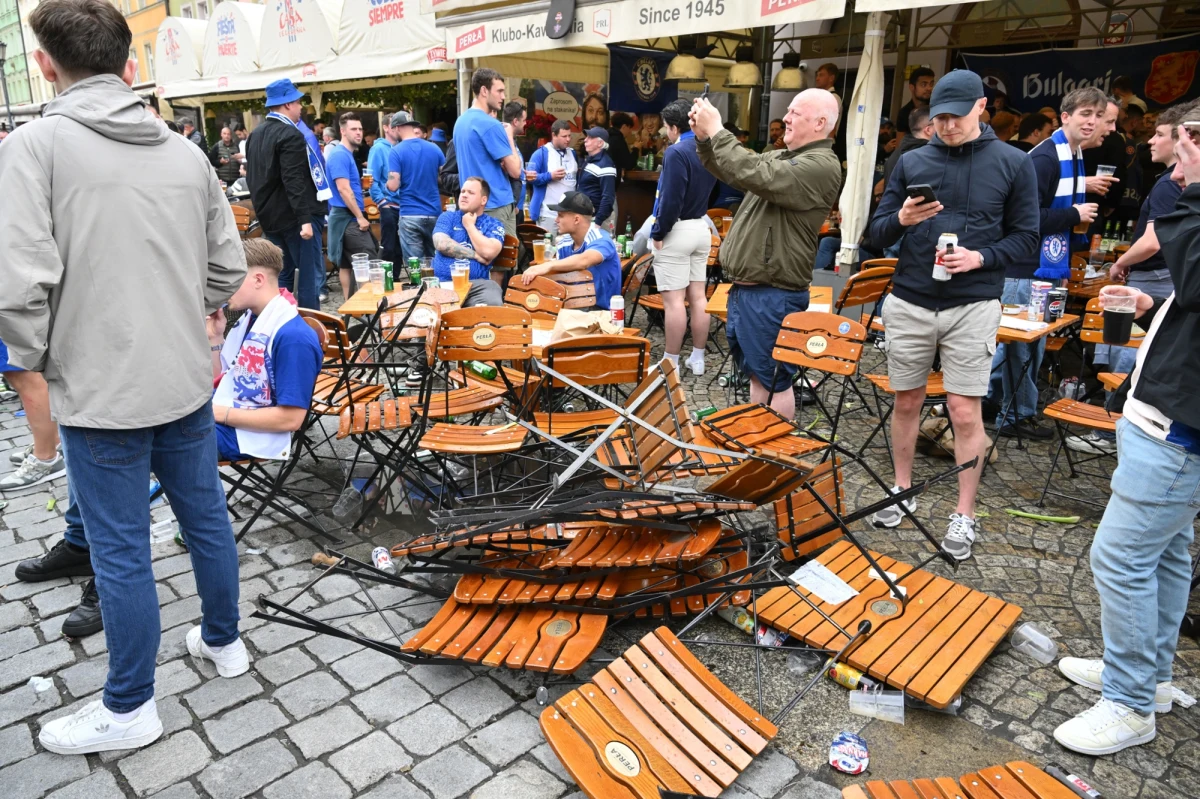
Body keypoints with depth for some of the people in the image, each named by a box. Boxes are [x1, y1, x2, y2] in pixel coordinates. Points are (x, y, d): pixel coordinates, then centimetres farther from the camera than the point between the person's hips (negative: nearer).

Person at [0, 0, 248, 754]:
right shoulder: (188, 151, 2)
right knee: (207, 516, 19)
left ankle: (130, 708, 24)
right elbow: (228, 268, 4)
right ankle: (224, 640, 39)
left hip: (101, 396, -5)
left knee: (121, 552, 7)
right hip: (187, 381, 5)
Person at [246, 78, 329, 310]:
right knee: (310, 274, -3)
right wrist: (305, 219, -26)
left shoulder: (255, 135, 13)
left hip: (269, 215, 9)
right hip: (293, 215, -9)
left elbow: (251, 176, 19)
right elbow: (294, 182, -24)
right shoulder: (290, 134, -16)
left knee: (282, 273, 17)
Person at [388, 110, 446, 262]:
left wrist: (388, 182, 10)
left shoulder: (396, 151, -7)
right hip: (434, 213, 4)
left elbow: (393, 186, -13)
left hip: (410, 215, -4)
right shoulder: (434, 148, 5)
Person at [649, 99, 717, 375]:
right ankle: (697, 359, 17)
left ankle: (670, 363, 1)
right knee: (698, 296, 11)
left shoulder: (676, 152, -17)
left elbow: (671, 199, -20)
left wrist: (658, 233, -13)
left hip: (677, 230, -8)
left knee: (674, 300, -4)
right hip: (701, 228, 9)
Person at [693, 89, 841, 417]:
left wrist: (717, 131, -19)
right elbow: (730, 171, 21)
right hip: (746, 287, 10)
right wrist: (704, 139, 2)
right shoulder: (783, 157, 15)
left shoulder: (821, 165, -16)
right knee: (756, 374, 19)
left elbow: (757, 175, -27)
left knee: (774, 380, 1)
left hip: (773, 294, -10)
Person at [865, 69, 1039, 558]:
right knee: (906, 403, 11)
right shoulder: (911, 162, 7)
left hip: (972, 307, -2)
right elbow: (876, 233, 6)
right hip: (909, 303, 3)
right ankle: (902, 491, 29)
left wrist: (980, 257, -17)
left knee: (965, 411, -2)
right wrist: (901, 219, -16)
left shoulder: (1013, 164, 2)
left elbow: (1026, 240, 2)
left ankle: (964, 514, 13)